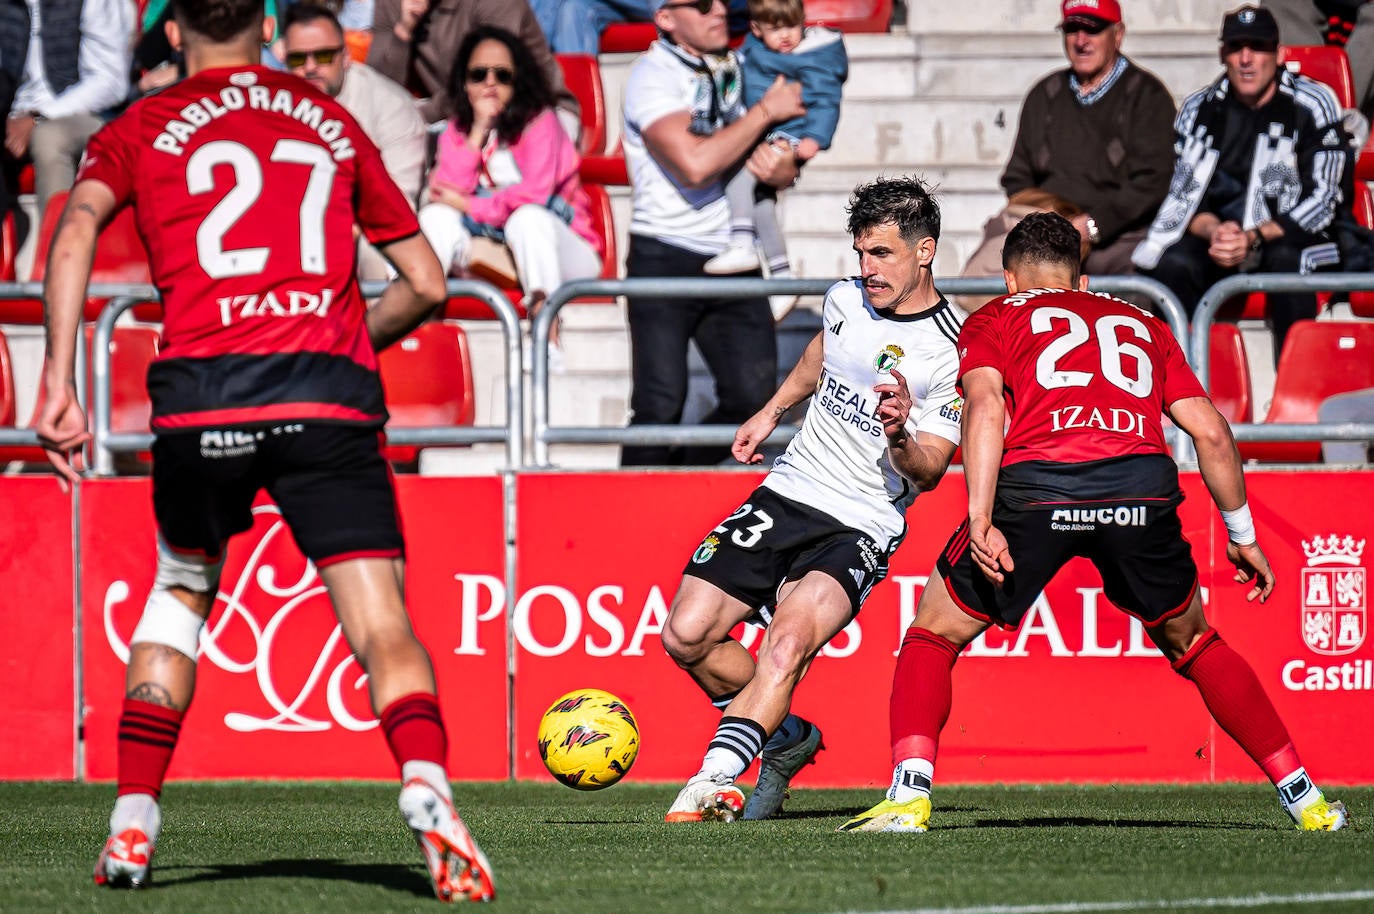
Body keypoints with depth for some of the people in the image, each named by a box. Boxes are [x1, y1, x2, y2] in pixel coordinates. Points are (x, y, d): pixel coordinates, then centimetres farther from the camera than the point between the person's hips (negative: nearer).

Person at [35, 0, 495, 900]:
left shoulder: (142, 129, 16)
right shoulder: (331, 123, 22)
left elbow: (76, 229, -3)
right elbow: (426, 284, 23)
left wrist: (58, 384, -7)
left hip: (201, 392, 0)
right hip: (330, 397, 0)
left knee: (181, 592, 25)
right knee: (382, 623, -6)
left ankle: (133, 824, 19)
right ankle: (426, 786, -34)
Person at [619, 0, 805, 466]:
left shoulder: (737, 69, 11)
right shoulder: (653, 75, -9)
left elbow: (783, 174, 16)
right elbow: (696, 163, -24)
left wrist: (780, 167, -11)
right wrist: (767, 111, -13)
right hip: (665, 261, -6)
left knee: (752, 398, 0)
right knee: (662, 406, -10)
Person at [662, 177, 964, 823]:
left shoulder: (955, 353, -13)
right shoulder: (846, 301, 4)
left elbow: (928, 473, -12)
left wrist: (899, 435, -32)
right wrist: (771, 412, 35)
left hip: (860, 529, -6)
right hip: (787, 494, 6)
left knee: (789, 640, -31)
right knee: (686, 637, -5)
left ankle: (714, 779, -35)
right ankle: (785, 739, 16)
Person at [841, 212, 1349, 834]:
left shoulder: (993, 320, 23)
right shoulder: (1141, 324, 33)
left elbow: (985, 406, 2)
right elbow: (1210, 431, 24)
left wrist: (980, 523, -8)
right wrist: (1241, 535, 34)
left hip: (1035, 481, -2)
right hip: (1141, 484, 2)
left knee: (933, 635, 17)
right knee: (1192, 643, 27)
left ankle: (909, 795, -3)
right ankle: (1302, 794, 23)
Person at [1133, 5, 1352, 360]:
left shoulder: (1314, 104, -7)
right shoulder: (1200, 110, 4)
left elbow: (1321, 198, -13)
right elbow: (1185, 196, 2)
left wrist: (1255, 238, -26)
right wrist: (1213, 231, -21)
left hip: (1294, 235, -3)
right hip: (1221, 234, 3)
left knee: (1286, 259, -37)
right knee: (1174, 263, -27)